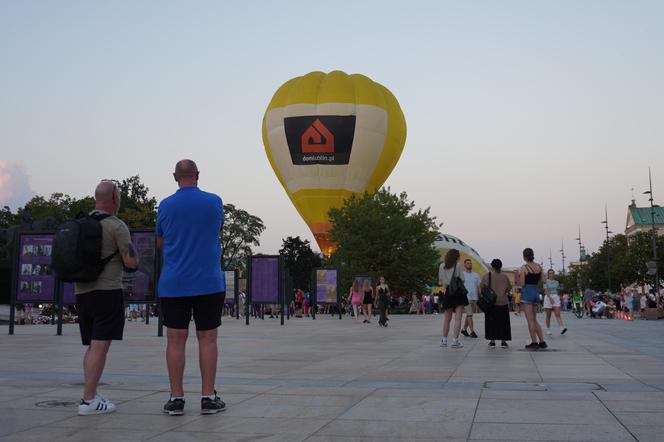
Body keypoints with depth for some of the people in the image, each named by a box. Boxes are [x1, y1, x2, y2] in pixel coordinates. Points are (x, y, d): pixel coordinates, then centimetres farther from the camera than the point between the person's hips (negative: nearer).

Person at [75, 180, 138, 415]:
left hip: (82, 292, 7)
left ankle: (91, 394, 14)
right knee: (100, 346, -6)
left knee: (93, 346, 15)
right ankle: (88, 400, -7)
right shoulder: (117, 226, -9)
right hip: (107, 291, -7)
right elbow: (131, 262, -13)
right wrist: (131, 252, 9)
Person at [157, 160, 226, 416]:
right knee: (207, 339, 5)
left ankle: (176, 399, 6)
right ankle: (208, 398, 6)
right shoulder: (214, 202, -2)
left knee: (176, 341, 4)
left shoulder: (166, 206, 0)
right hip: (209, 283, 0)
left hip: (173, 284, 1)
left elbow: (160, 243, 12)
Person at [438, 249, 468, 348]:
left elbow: (440, 282, 4)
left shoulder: (441, 266, 2)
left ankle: (444, 340, 14)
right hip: (458, 292, -3)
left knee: (447, 318, 13)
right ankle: (455, 341, -8)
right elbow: (462, 279, -7)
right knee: (458, 318, -3)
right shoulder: (457, 265, -7)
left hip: (448, 293, 3)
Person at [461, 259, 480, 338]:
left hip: (474, 298, 5)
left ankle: (464, 329, 23)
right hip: (466, 297, -5)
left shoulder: (476, 275, 14)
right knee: (469, 314, -10)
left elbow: (479, 286, 13)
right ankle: (472, 331, -9)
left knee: (469, 314, 11)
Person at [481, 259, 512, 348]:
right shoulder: (504, 276, 0)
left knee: (491, 322, 5)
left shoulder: (487, 276, -5)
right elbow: (509, 288, 9)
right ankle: (503, 341, 8)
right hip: (503, 302, 1)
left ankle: (492, 341, 3)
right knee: (503, 322, 8)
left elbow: (481, 287, -3)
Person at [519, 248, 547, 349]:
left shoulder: (524, 268, -10)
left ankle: (534, 343, -1)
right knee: (534, 319, 15)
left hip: (527, 292, -6)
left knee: (530, 320, -2)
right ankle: (542, 342, 12)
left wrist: (519, 274, 5)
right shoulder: (539, 266, 7)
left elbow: (521, 283, -12)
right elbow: (542, 280, 9)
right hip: (536, 292, 6)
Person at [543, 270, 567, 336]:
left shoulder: (557, 282, 12)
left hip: (556, 298, 3)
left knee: (558, 315, -11)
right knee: (548, 316, 3)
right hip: (548, 298, -3)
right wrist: (550, 298, -27)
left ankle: (561, 328, -25)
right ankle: (548, 330, 13)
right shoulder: (546, 282, -2)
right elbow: (546, 290, -14)